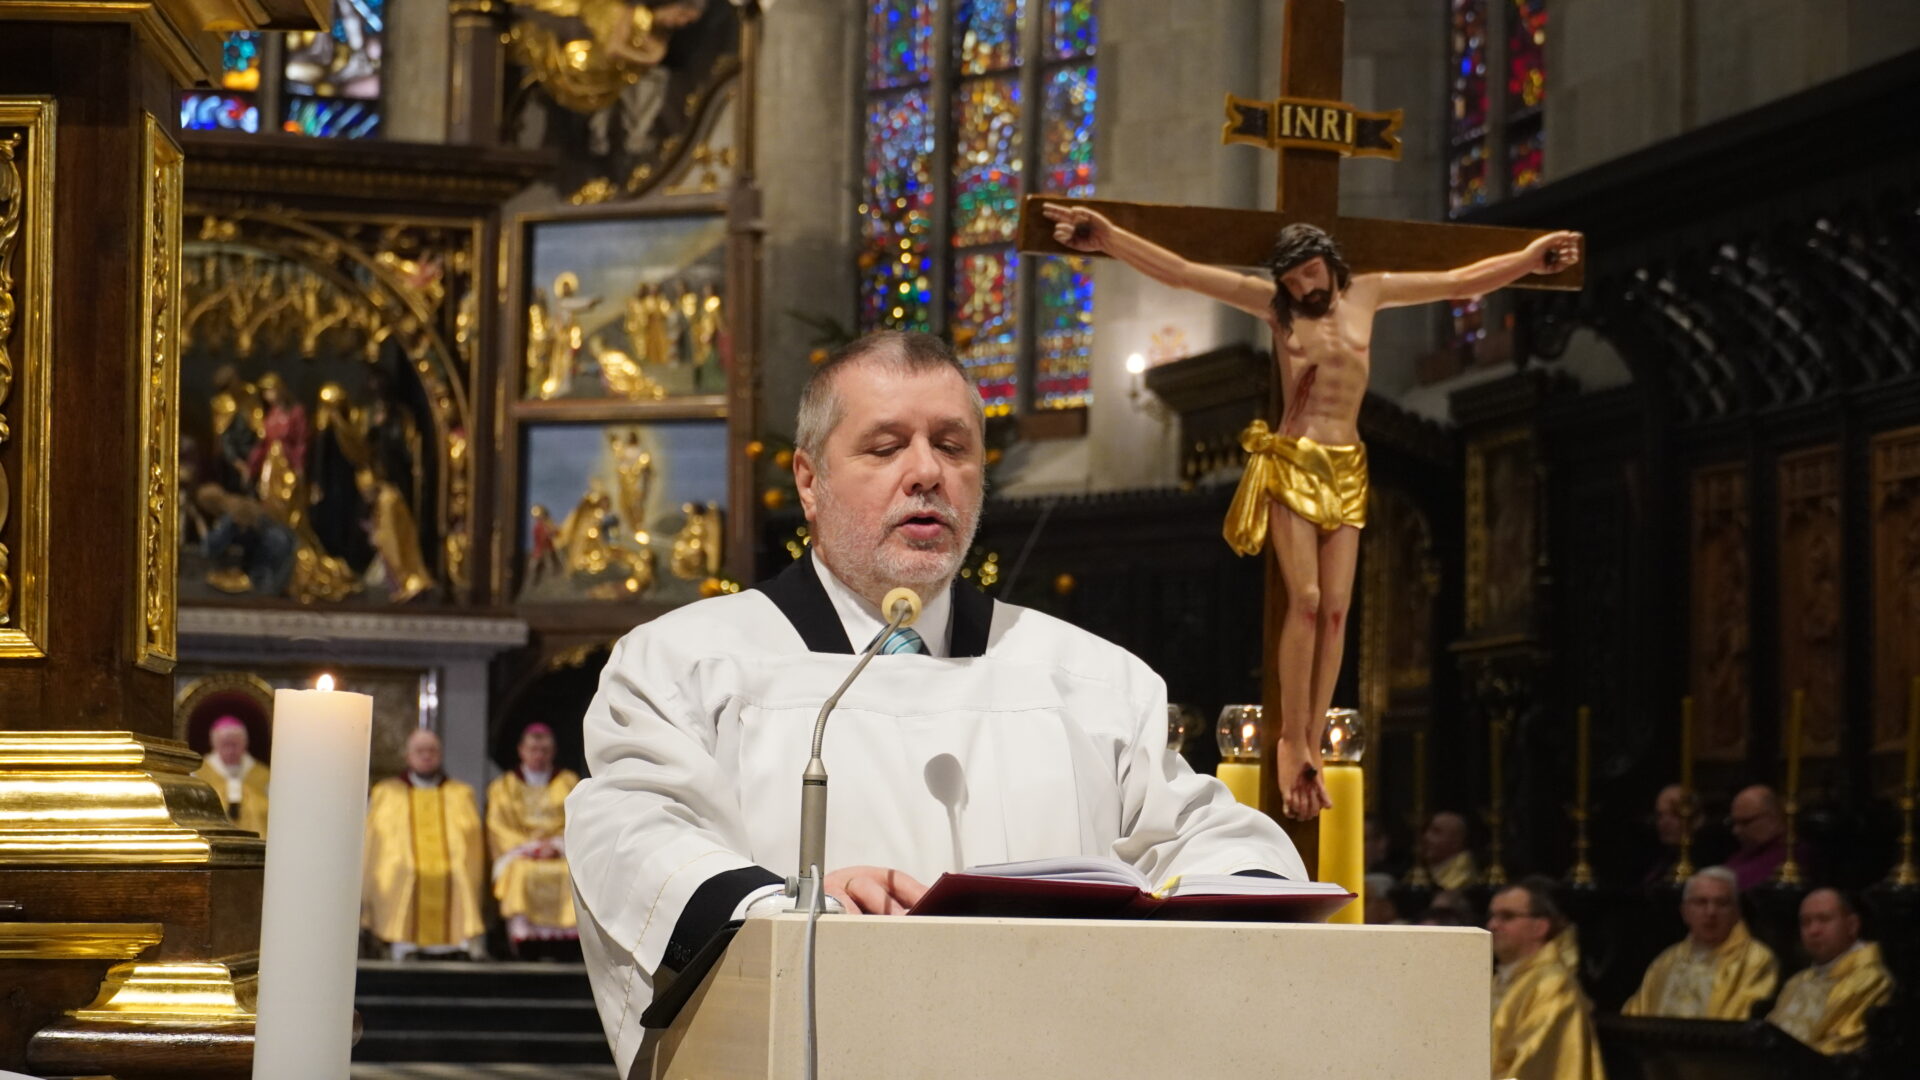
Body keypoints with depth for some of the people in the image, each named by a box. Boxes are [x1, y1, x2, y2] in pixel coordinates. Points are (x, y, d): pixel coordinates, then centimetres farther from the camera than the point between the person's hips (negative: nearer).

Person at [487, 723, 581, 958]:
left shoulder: (569, 783, 19)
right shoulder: (503, 787, 17)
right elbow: (498, 829, 7)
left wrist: (555, 845, -9)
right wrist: (530, 846, -9)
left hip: (561, 853, 0)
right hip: (518, 853, 0)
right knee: (521, 873, -37)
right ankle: (521, 934, -46)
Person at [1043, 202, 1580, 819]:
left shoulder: (1366, 295, 9)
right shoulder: (1275, 304, 2)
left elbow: (1461, 281, 16)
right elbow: (1179, 272, -5)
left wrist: (1530, 258, 15)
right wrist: (1109, 239, -16)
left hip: (1347, 469, 3)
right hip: (1291, 463, -3)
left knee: (1336, 609, -4)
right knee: (1305, 600, -14)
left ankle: (1312, 746, -3)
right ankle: (1294, 744, -11)